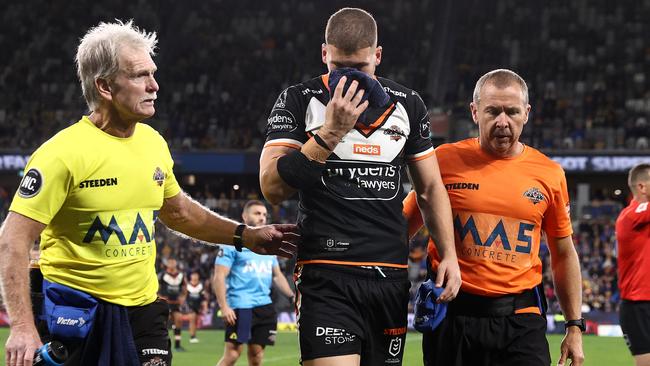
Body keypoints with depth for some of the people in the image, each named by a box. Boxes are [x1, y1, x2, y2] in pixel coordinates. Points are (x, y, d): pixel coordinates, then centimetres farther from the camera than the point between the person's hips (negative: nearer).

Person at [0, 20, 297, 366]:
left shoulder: (153, 142, 5)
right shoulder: (63, 152, -16)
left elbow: (177, 210, 23)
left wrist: (245, 236, 16)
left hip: (143, 306, 6)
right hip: (76, 310, -5)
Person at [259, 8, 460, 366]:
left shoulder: (408, 104, 12)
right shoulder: (298, 101, 1)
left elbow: (430, 188, 20)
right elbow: (273, 187, -10)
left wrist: (449, 254, 8)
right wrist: (330, 132, -16)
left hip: (391, 277, 4)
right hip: (327, 277, -4)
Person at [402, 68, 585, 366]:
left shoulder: (549, 174, 6)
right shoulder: (444, 160, 0)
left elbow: (564, 255, 14)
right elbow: (403, 227, 10)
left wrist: (574, 326, 11)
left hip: (521, 318, 1)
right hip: (451, 315, -1)